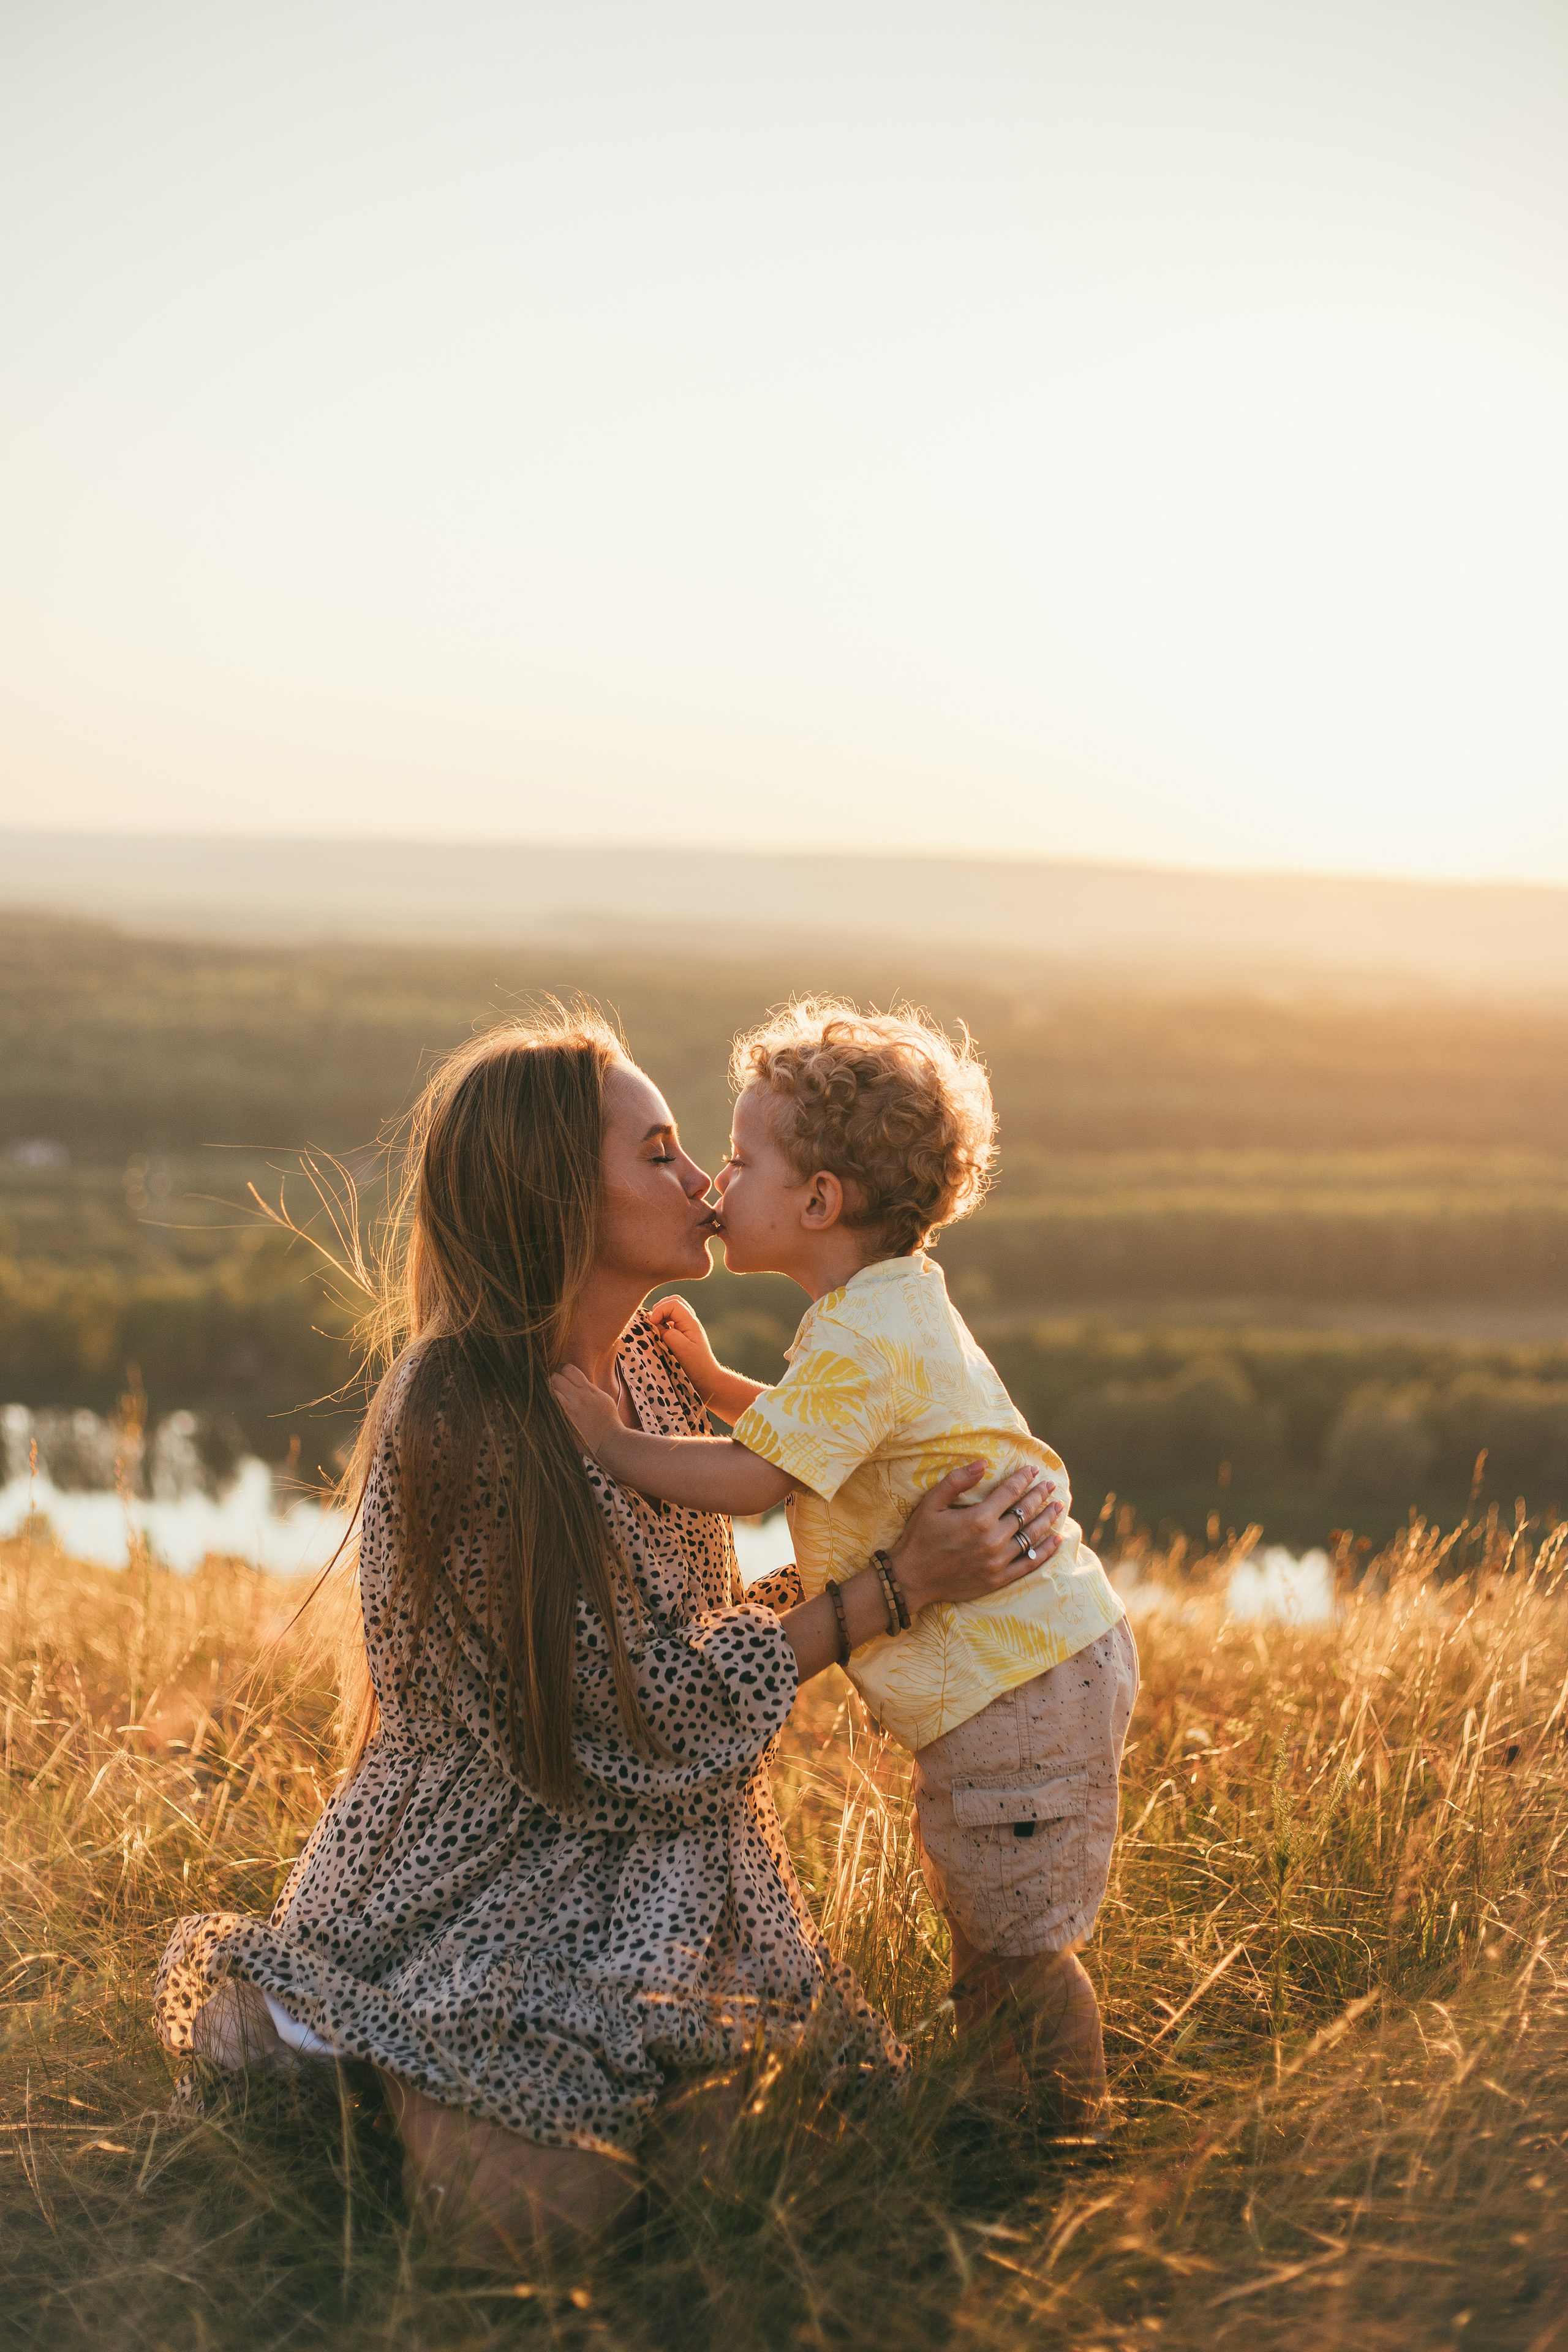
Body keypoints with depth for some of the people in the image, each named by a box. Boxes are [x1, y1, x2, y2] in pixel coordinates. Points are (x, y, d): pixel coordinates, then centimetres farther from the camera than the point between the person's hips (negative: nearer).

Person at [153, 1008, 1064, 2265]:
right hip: (481, 1868, -8)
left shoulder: (652, 1358, 1)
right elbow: (657, 1701, -23)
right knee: (540, 2201, -24)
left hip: (648, 1859, 8)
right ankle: (315, 2018, 6)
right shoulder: (458, 1419, -26)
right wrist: (898, 1585, -24)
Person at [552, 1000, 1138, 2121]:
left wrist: (610, 1441, -17)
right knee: (987, 1934, 21)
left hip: (1020, 1685, -11)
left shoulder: (865, 1336, -20)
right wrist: (713, 1379, 16)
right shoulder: (894, 1307, 13)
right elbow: (811, 1431, 26)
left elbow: (752, 1478, -25)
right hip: (1038, 1652, 11)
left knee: (1016, 1950, 1)